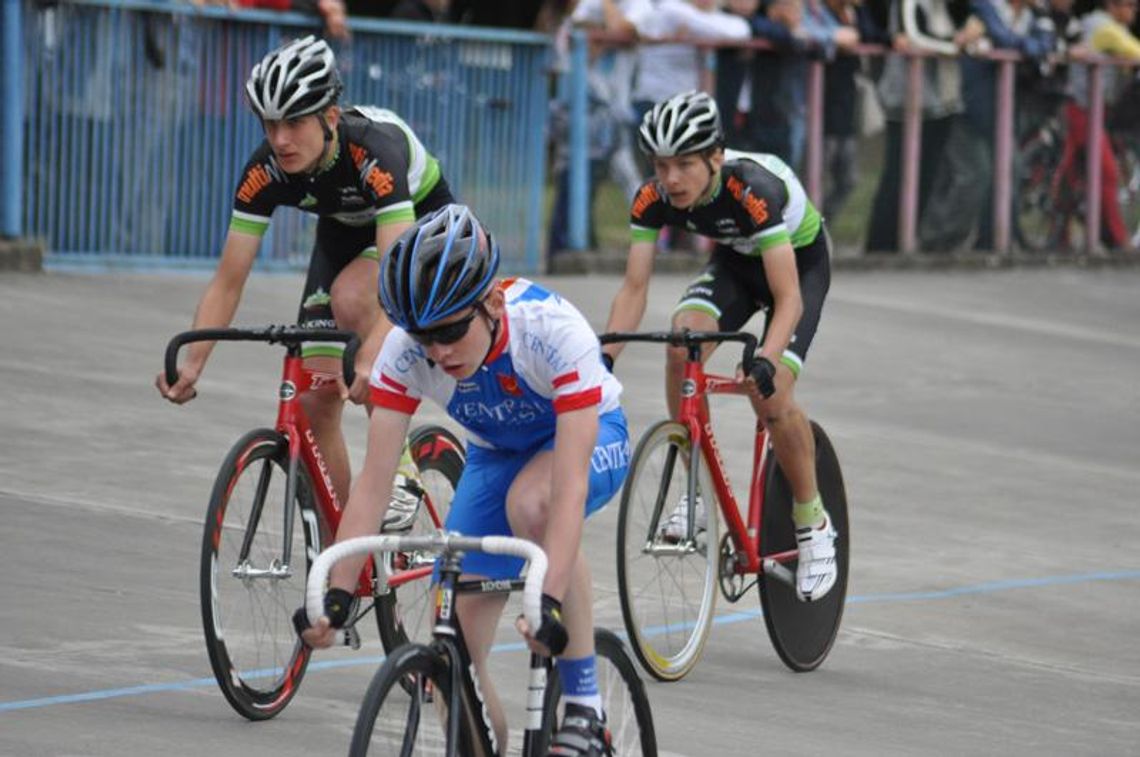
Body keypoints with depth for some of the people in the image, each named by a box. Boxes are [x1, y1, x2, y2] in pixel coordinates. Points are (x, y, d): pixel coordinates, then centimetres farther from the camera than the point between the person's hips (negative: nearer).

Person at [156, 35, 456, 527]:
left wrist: (371, 359, -63)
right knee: (314, 397, -7)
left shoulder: (374, 150, -38)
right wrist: (192, 363, -36)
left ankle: (398, 467, -21)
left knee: (349, 296, -36)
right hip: (344, 230, 5)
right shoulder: (266, 171, -24)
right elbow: (229, 279, -22)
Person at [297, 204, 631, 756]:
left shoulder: (553, 329, -37)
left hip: (589, 438, -4)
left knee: (529, 502, -39)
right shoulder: (406, 350, -26)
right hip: (496, 455, 4)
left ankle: (585, 705, -26)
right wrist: (337, 594, -35)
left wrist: (550, 600, -53)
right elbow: (374, 481, -25)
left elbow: (570, 484, -43)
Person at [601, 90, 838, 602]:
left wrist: (766, 359, -56)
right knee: (682, 340, -26)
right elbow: (634, 287, -20)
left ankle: (813, 523, 0)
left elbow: (788, 298, -40)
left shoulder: (753, 190, -39)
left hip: (799, 261, -5)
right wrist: (604, 355, -35)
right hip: (735, 259, 5)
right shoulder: (654, 197, -24)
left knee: (771, 396, -23)